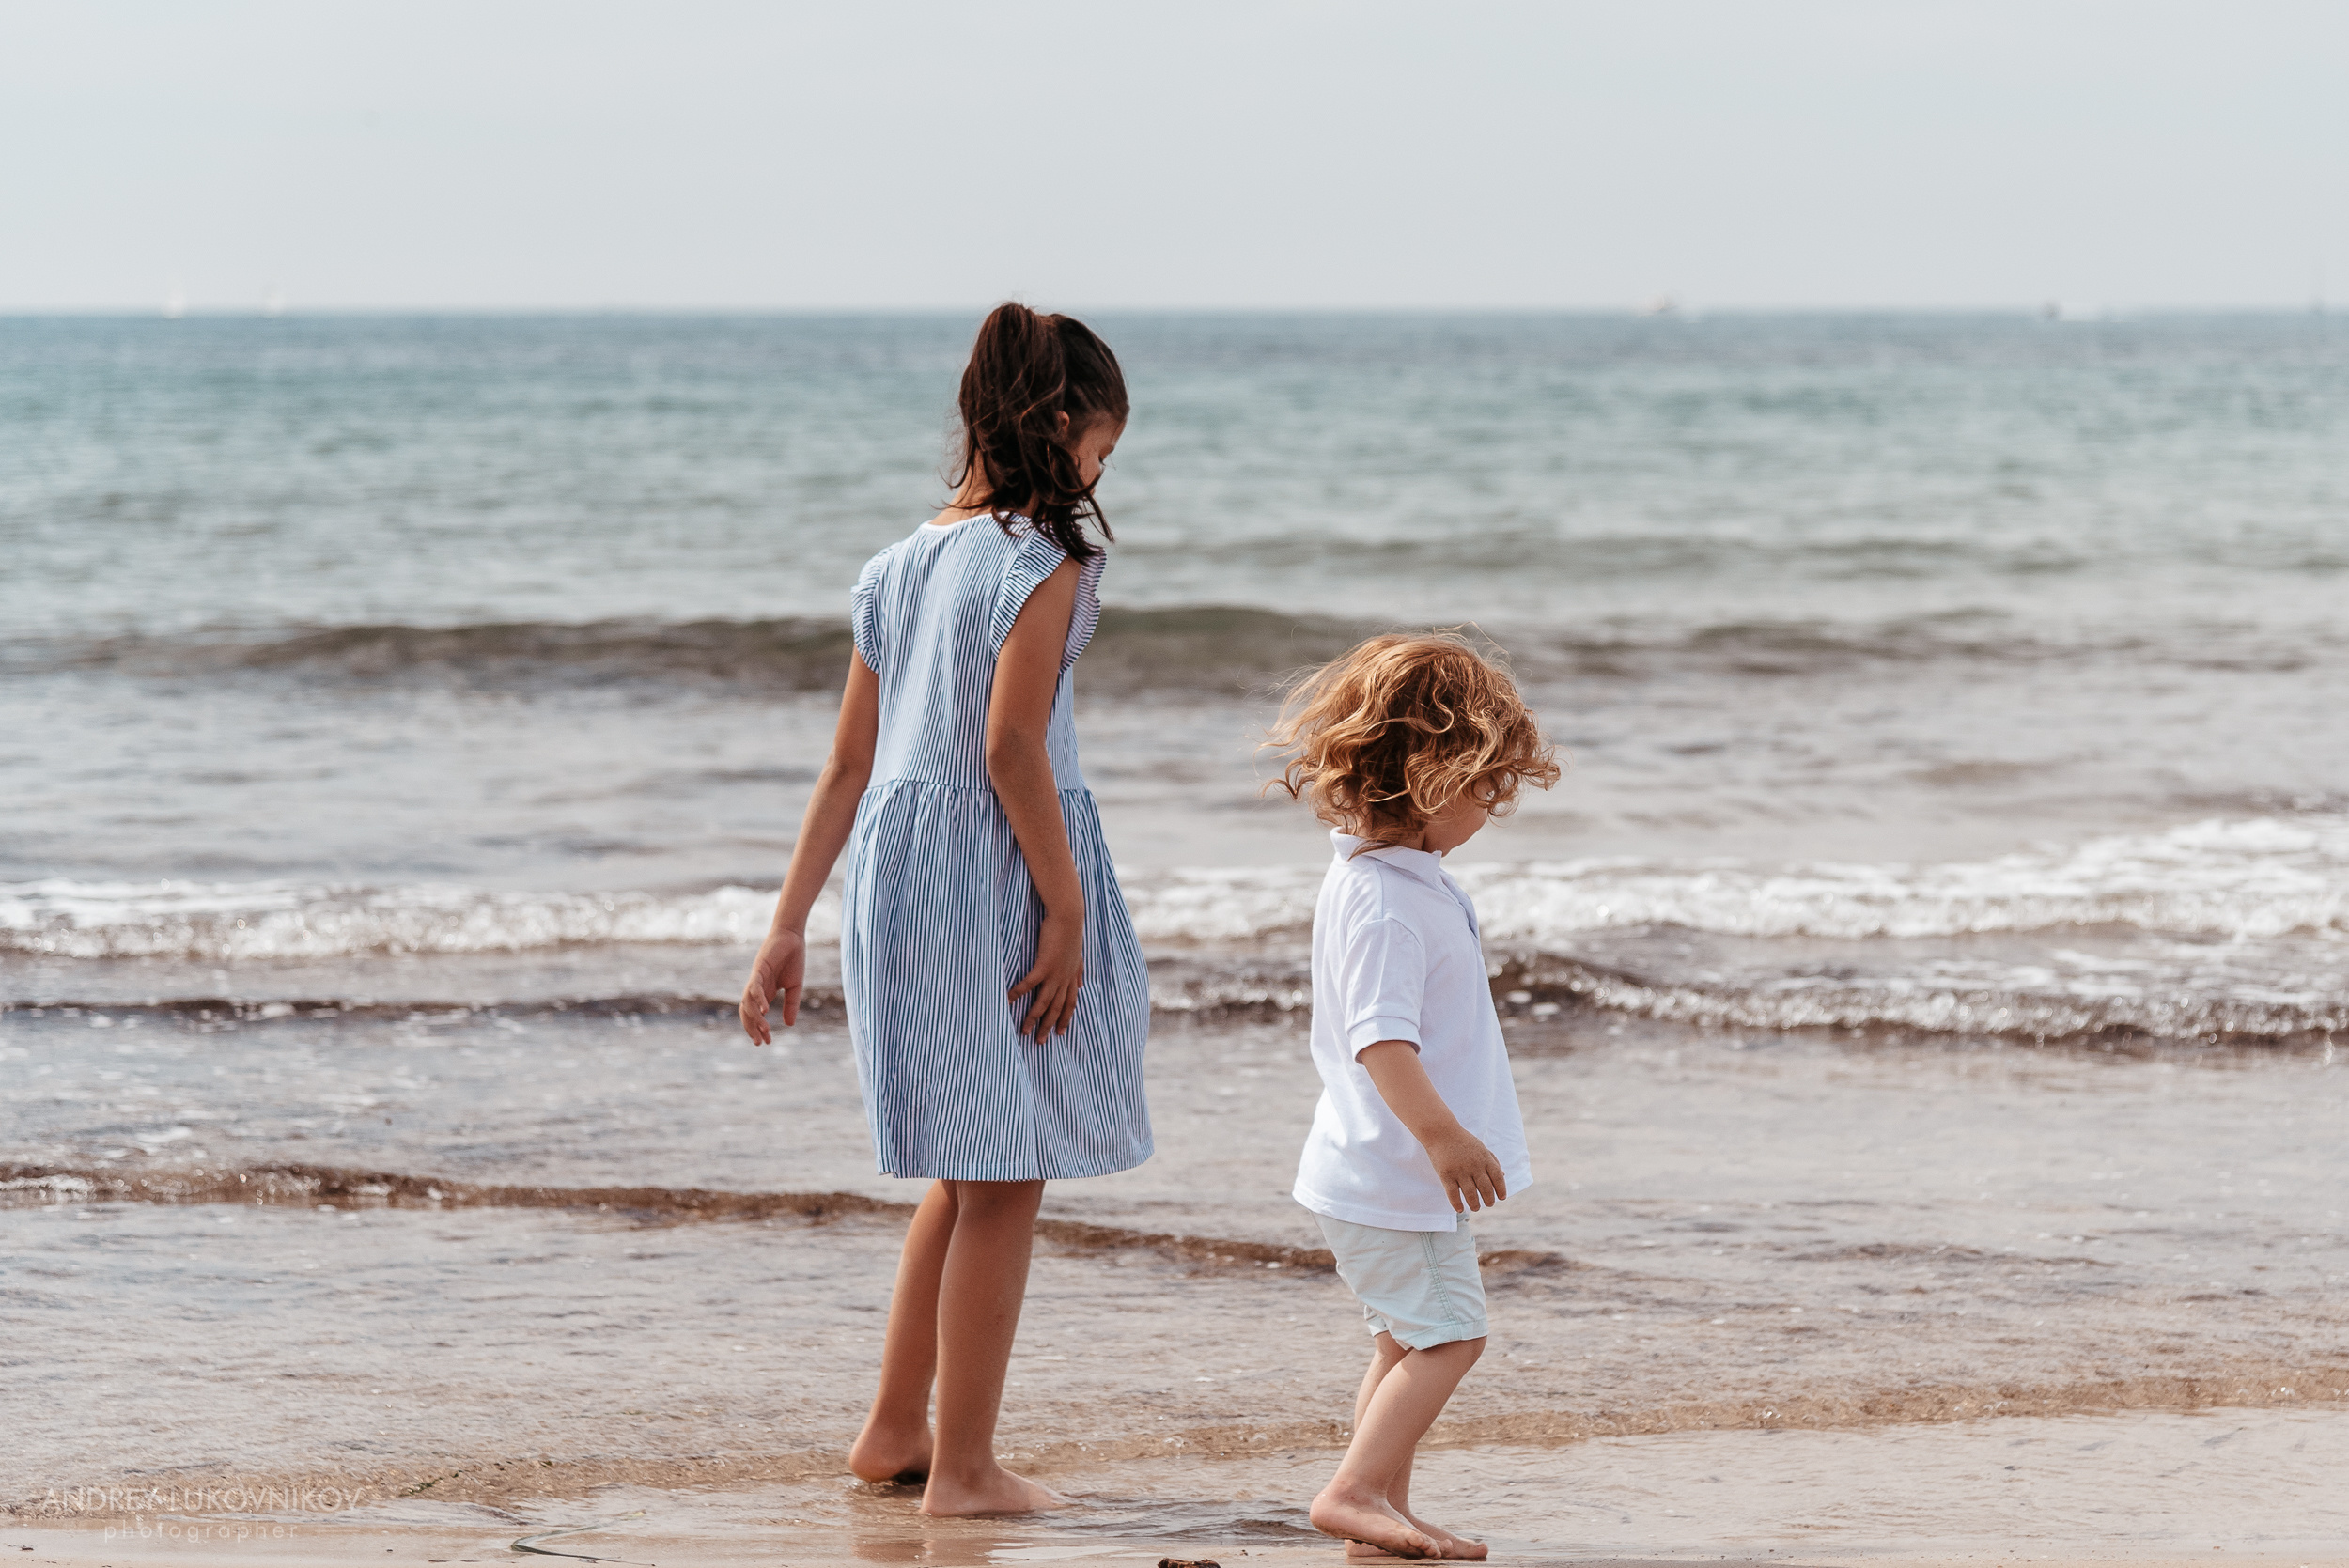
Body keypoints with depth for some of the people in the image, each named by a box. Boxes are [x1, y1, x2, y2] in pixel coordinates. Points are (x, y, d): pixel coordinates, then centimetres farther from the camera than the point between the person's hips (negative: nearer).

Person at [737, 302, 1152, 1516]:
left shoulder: (903, 564, 12)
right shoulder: (1040, 561, -11)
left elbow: (849, 762, 13)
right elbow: (1011, 748, -19)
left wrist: (789, 922, 14)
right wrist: (1068, 910, -16)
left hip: (894, 869, 8)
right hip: (995, 870, -8)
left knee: (972, 1173, 22)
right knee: (1005, 1182, 3)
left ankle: (895, 1432, 28)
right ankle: (963, 1469, 6)